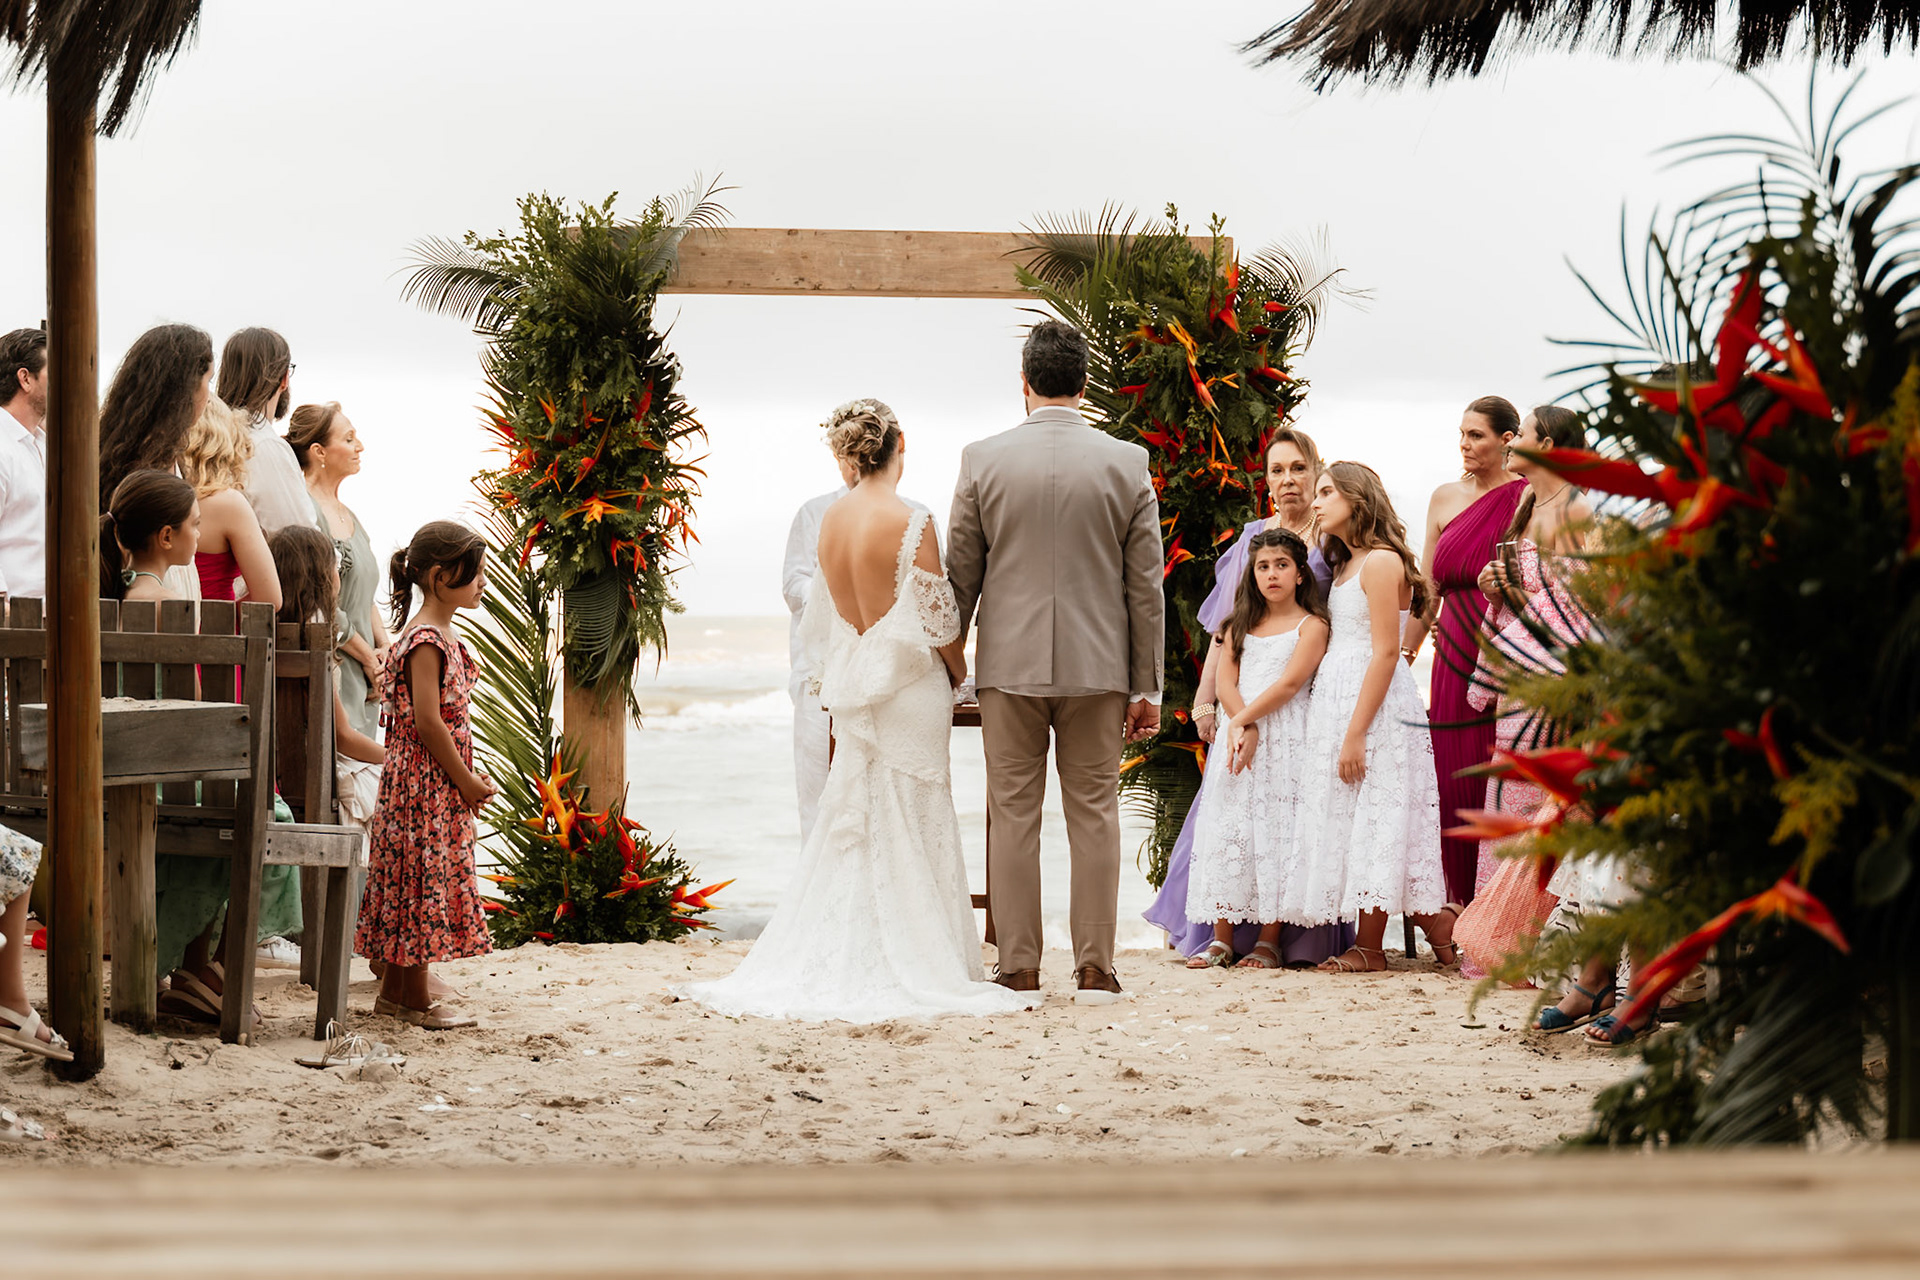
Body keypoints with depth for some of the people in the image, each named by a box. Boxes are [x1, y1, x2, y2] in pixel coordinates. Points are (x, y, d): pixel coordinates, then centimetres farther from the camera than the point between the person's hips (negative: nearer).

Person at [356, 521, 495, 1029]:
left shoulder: (443, 635, 13)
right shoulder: (426, 641, -18)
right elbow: (427, 721, -21)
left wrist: (467, 777, 12)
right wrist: (466, 780, -15)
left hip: (443, 783, 10)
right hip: (424, 782, -10)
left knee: (412, 883, 14)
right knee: (423, 879, -5)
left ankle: (395, 989, 21)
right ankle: (417, 1000, 1)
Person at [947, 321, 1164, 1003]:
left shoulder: (982, 459, -3)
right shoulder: (1127, 463, -2)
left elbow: (960, 577, 2)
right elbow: (1145, 587, 1)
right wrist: (1146, 685, 7)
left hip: (1008, 664, 0)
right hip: (1096, 665, 0)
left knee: (1013, 816, 5)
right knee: (1094, 814, 6)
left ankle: (1019, 969, 7)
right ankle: (1095, 967, 6)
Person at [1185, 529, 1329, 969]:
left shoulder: (1311, 626, 2)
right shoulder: (1241, 625, 17)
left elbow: (1289, 684, -9)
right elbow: (1226, 684, 5)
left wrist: (1244, 720, -11)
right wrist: (1241, 728, -12)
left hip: (1284, 739, -5)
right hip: (1239, 733, 5)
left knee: (1275, 830, -8)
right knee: (1228, 830, -1)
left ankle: (1269, 940, -7)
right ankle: (1223, 938, 1)